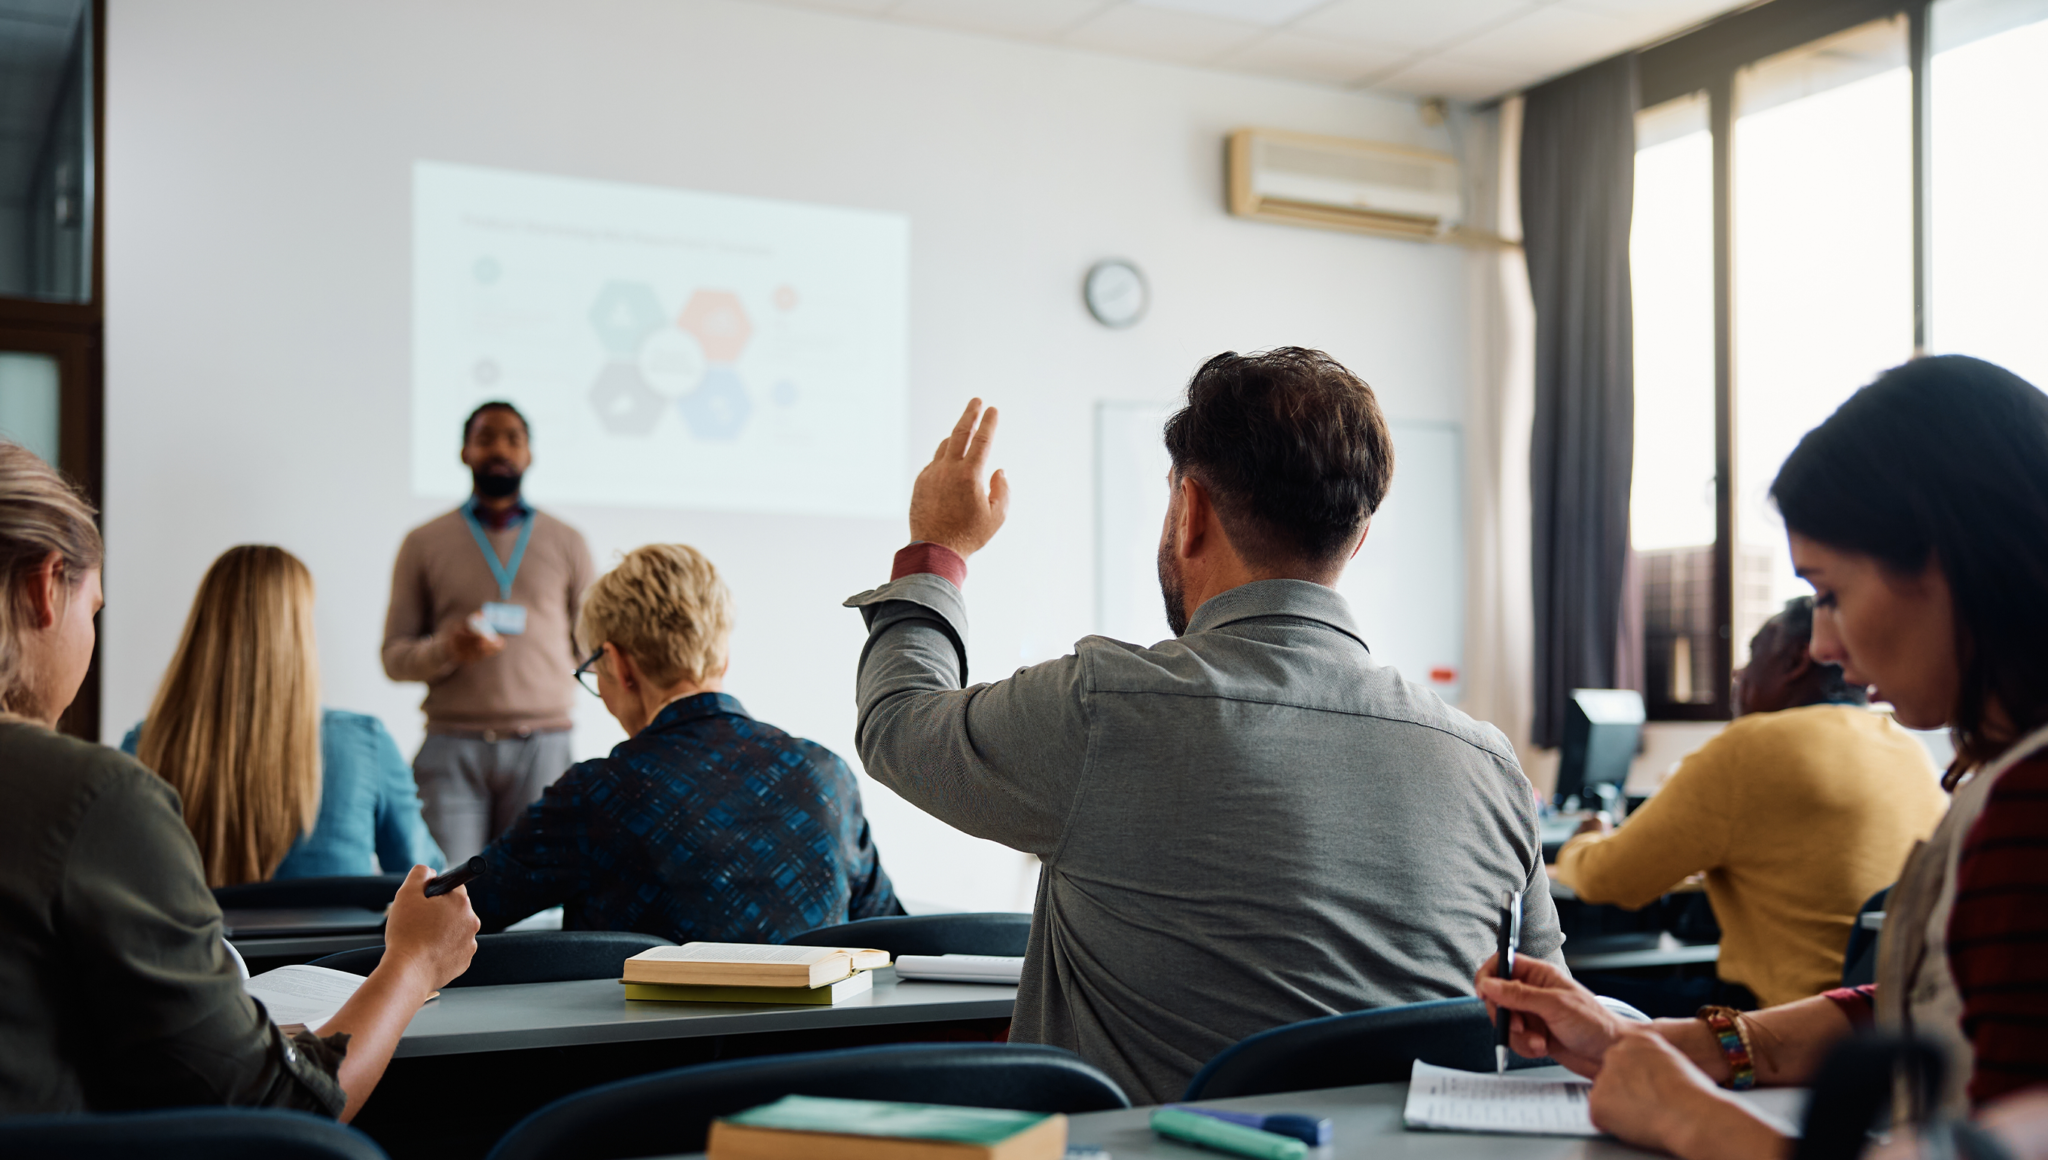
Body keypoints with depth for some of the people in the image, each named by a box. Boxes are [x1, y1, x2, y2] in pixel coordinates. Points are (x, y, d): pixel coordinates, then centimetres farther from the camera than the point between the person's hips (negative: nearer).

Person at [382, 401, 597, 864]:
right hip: (453, 745, 0)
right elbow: (394, 657, 9)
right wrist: (446, 649, -11)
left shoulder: (566, 543, 14)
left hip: (541, 744, 1)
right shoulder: (424, 543, 12)